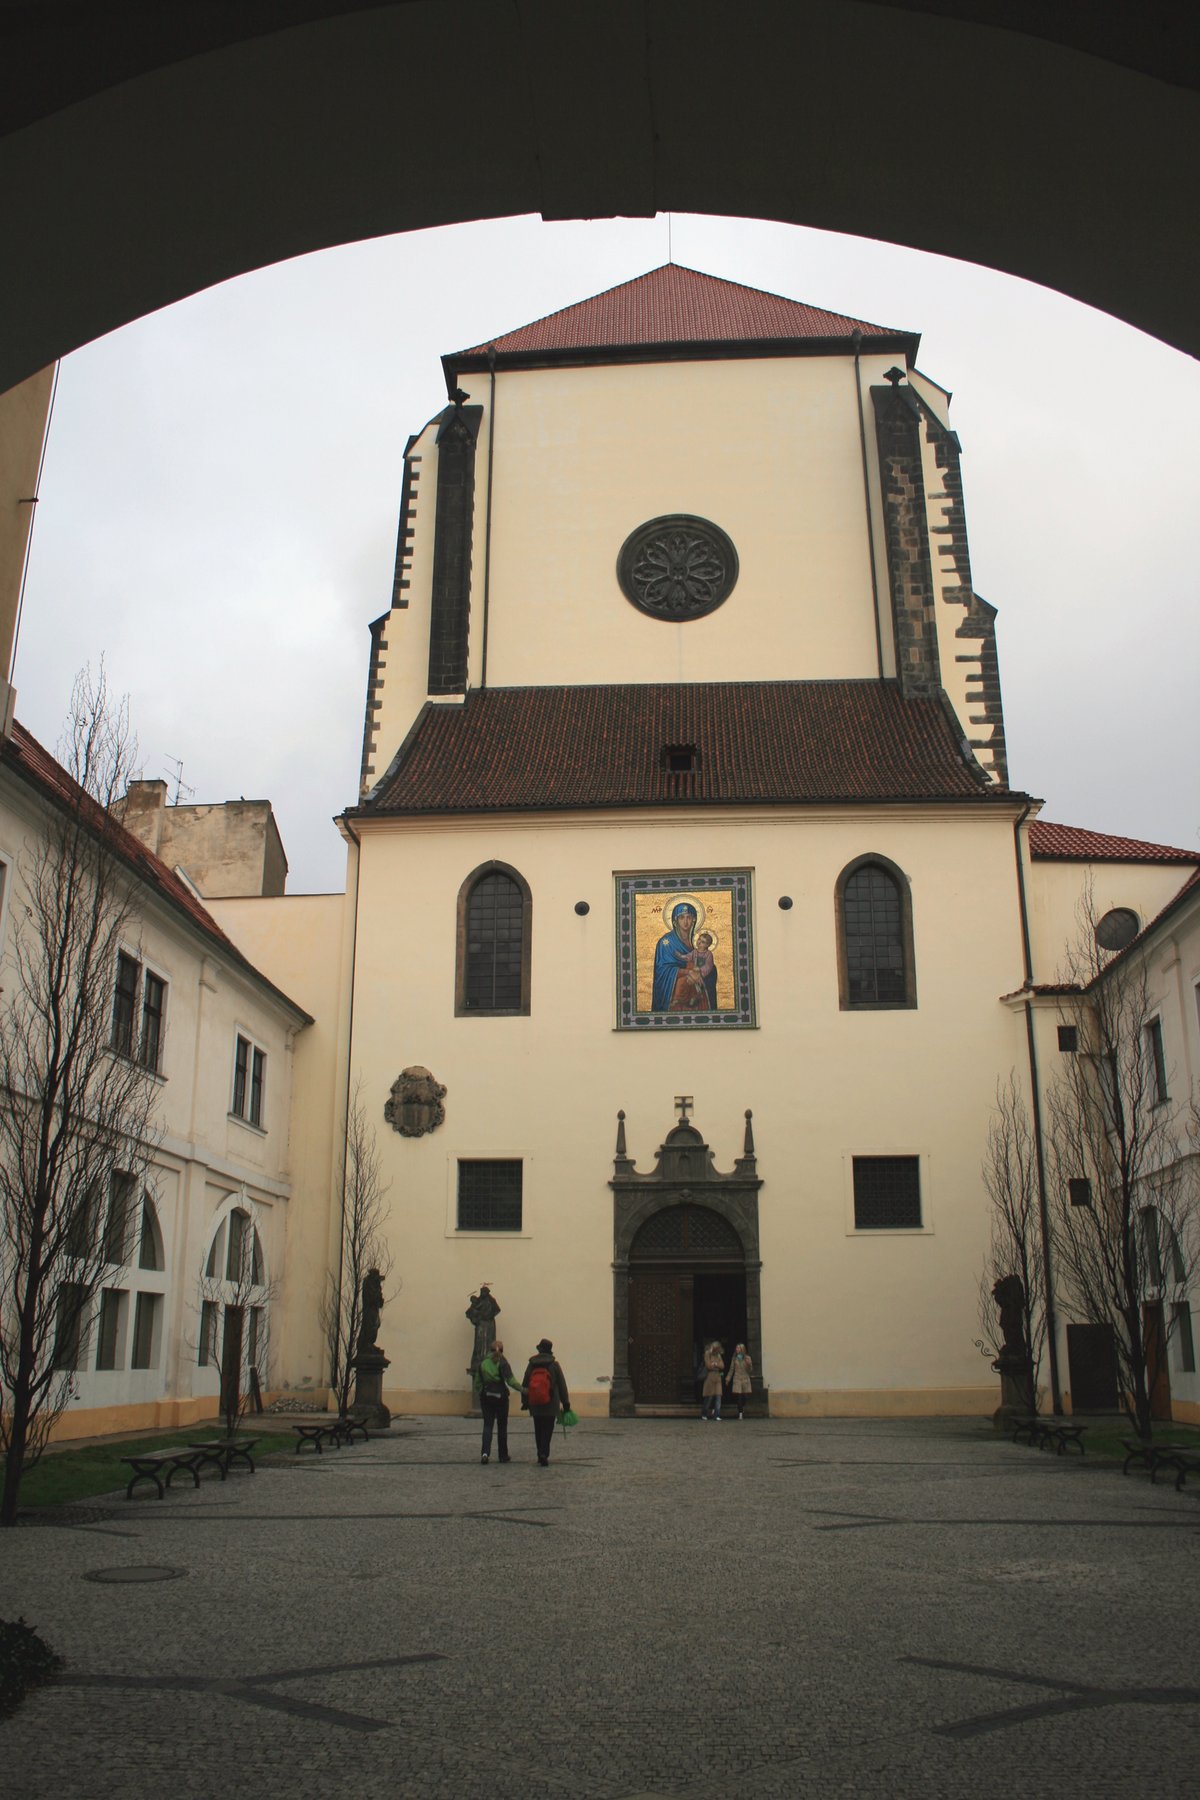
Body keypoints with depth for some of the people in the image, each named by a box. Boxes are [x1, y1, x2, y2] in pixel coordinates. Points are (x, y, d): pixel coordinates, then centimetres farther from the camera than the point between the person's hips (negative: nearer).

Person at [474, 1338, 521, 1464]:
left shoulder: (483, 1362, 4)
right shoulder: (503, 1363, -7)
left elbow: (477, 1382, 6)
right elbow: (511, 1380, -17)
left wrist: (480, 1394, 18)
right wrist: (523, 1390, -16)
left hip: (486, 1397, 2)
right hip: (500, 1396, -2)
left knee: (487, 1425, 4)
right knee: (502, 1426, 9)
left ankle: (485, 1452, -16)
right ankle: (503, 1456, 14)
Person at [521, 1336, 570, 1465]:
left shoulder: (531, 1365, 2)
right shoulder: (554, 1365, -4)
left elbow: (525, 1385, 7)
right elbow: (562, 1385, -2)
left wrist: (525, 1402, 16)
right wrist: (565, 1403, 5)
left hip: (535, 1405, 2)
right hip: (551, 1405, -2)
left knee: (538, 1431, 14)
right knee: (547, 1431, -1)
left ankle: (541, 1456, 19)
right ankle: (544, 1455, -16)